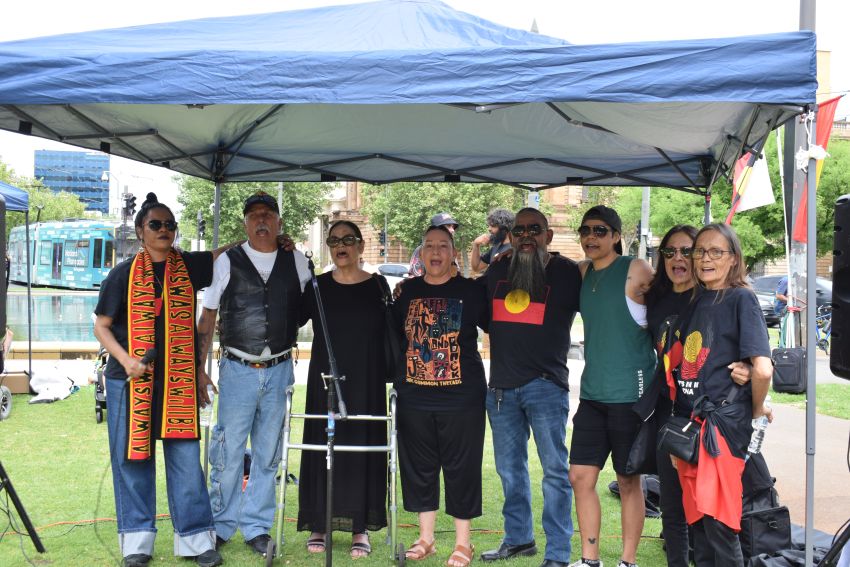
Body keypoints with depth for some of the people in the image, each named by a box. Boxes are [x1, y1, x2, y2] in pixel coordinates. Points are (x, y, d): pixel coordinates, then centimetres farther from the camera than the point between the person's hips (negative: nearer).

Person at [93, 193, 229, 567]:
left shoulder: (189, 267, 6)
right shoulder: (124, 274, 2)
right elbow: (101, 326, 4)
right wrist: (126, 360, -11)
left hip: (179, 379, 1)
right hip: (131, 380, -1)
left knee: (186, 456, 1)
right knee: (133, 456, 5)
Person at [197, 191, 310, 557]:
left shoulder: (296, 262, 6)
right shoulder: (227, 262, 1)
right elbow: (207, 318, 4)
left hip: (280, 371, 2)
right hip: (238, 370, -2)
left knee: (268, 455, 10)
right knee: (229, 453, 1)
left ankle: (256, 527, 22)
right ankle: (221, 526, 18)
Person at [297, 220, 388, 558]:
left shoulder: (377, 286, 3)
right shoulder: (317, 286, 4)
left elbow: (389, 334, 5)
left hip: (366, 382, 0)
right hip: (325, 380, 1)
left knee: (363, 448, 2)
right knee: (323, 447, 3)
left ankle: (360, 527, 11)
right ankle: (319, 524, 14)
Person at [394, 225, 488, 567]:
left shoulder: (471, 291, -1)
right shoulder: (407, 291, 9)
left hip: (461, 397, -3)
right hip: (414, 397, 3)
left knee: (462, 469, 2)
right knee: (419, 468, 10)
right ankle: (426, 538, 25)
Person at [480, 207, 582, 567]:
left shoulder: (566, 272, -2)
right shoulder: (497, 271, 11)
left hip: (546, 384, -5)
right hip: (502, 384, 5)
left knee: (554, 468, -2)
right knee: (509, 469, 15)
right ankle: (518, 538, 30)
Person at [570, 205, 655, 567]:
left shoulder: (635, 270, -8)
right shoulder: (583, 273, 10)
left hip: (630, 394, -6)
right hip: (592, 393, 6)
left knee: (629, 481, 6)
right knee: (580, 476, 6)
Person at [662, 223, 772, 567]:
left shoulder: (741, 299, -7)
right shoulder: (694, 303, 15)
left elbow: (763, 370, -16)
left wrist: (757, 409, -3)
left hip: (723, 423, -7)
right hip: (689, 422, 7)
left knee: (718, 522, -5)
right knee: (696, 517, 12)